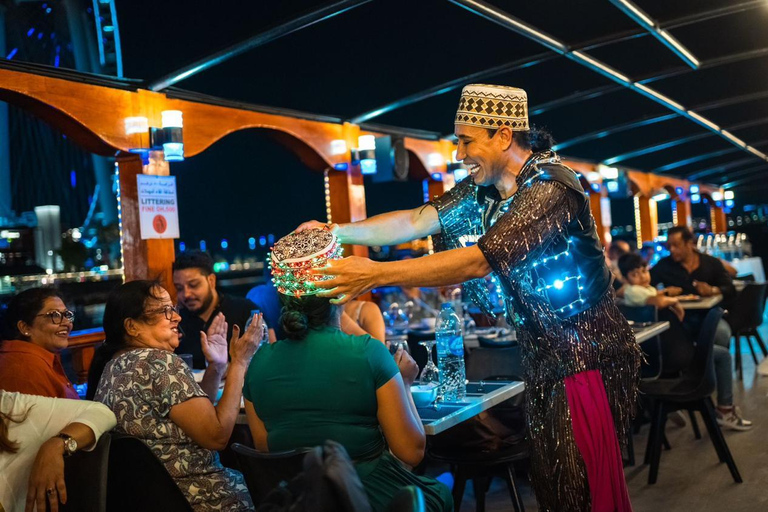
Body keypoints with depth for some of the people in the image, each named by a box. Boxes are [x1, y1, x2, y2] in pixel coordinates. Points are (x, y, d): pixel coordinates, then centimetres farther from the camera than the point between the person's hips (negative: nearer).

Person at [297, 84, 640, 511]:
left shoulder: (550, 186, -22)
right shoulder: (483, 189, 4)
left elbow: (478, 261, -29)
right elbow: (416, 221, 0)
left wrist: (375, 274, -31)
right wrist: (335, 232, -9)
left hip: (586, 358, -7)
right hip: (543, 356, 8)